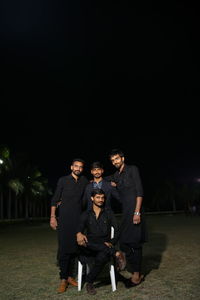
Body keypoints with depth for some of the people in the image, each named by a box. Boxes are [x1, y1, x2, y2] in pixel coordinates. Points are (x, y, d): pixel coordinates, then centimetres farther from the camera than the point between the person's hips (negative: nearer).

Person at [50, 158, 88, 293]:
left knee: (74, 247, 6)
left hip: (77, 218, 3)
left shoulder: (85, 181, 10)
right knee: (64, 247, -4)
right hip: (64, 217, -3)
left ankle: (70, 276, 18)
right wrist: (53, 216, -3)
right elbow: (55, 199, 3)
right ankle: (63, 279, 5)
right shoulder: (63, 180, 3)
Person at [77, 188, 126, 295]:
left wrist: (111, 243, -12)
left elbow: (116, 230, 6)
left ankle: (89, 282, -14)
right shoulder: (86, 214, 12)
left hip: (105, 247, -1)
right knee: (83, 243, -34)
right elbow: (80, 227, -5)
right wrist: (79, 233, -30)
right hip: (90, 248, 1)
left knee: (103, 256, -36)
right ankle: (116, 254, -30)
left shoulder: (109, 212, 11)